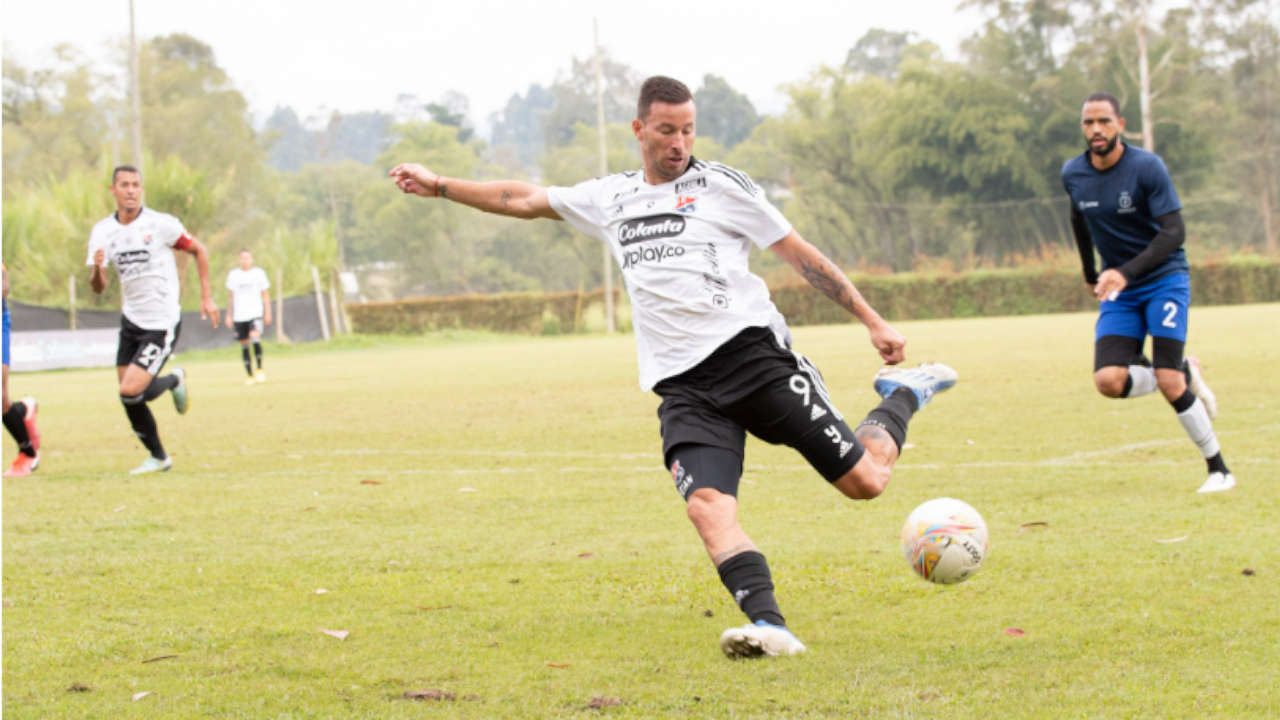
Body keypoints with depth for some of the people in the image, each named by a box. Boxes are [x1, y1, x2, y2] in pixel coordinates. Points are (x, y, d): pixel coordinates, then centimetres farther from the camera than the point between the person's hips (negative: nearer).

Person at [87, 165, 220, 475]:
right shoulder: (102, 232, 0)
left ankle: (174, 381, 15)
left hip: (162, 323, -5)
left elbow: (198, 251, 2)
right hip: (131, 321, 5)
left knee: (130, 392, -16)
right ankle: (158, 457, 27)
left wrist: (207, 297, 0)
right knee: (131, 396, 5)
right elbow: (98, 288, -1)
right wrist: (97, 268, -23)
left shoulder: (161, 224, -12)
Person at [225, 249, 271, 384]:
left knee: (255, 337, -24)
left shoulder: (259, 273, 5)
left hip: (255, 313, -2)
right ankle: (250, 376, 11)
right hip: (239, 316, 3)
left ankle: (260, 370, -11)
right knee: (244, 344, 3)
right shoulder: (233, 275, 9)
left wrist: (268, 313, 5)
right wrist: (229, 315, 13)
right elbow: (231, 296, 15)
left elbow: (265, 295, 10)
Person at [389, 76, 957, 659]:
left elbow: (800, 254, 7)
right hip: (683, 386, 3)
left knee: (864, 481, -5)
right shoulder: (610, 199, 19)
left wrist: (872, 321, 3)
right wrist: (438, 186, 26)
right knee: (707, 505, -25)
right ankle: (770, 627, -33)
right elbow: (524, 200, 28)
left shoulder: (720, 185, 7)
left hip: (753, 352, -3)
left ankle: (903, 396, 25)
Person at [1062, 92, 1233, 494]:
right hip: (1119, 293, 4)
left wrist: (1126, 273, -31)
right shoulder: (1073, 174, 1)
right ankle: (1185, 374, 10)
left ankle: (1218, 469, 0)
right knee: (1109, 381, -18)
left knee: (1168, 383, -17)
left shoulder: (1147, 167, -15)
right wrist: (1090, 275, 26)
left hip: (1165, 280, -4)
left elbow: (1174, 232, -20)